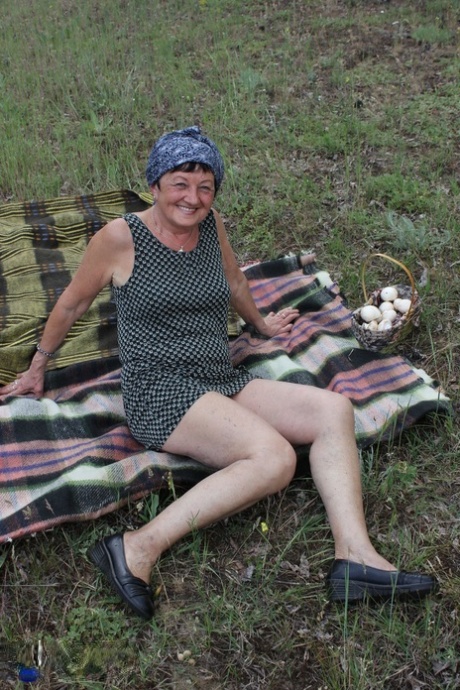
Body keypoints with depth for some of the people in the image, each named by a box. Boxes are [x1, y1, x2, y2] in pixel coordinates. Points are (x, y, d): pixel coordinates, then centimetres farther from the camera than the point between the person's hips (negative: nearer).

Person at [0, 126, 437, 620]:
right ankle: (140, 548, -28)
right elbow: (71, 304, 8)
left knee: (333, 410, -12)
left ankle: (355, 557, -22)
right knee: (274, 457, -30)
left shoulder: (210, 225, 11)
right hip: (158, 391, -7)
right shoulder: (120, 238, -5)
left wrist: (261, 324, 47)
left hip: (224, 382, 7)